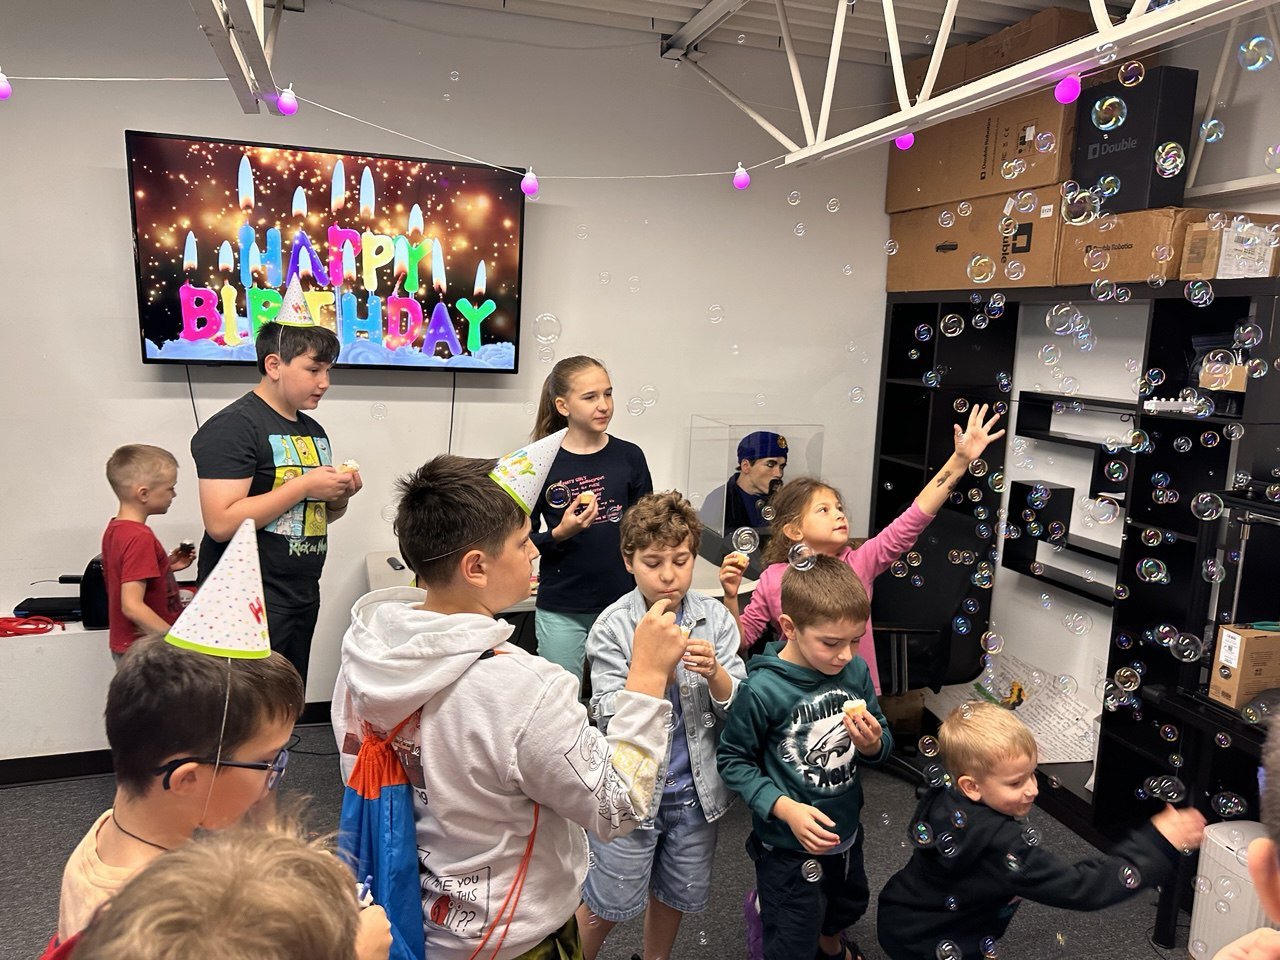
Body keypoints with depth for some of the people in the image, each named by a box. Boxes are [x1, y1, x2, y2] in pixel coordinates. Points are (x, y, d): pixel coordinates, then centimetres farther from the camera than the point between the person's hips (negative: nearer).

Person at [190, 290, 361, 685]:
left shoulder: (314, 430, 13)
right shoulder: (232, 427, -13)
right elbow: (221, 523, -23)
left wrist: (340, 496, 1)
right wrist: (304, 484, -19)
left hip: (303, 599, 8)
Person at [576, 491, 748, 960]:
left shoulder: (715, 618, -7)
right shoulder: (612, 627, -14)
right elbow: (610, 719, -17)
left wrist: (714, 672, -27)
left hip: (696, 788, 3)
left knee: (677, 894, 22)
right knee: (609, 903, 10)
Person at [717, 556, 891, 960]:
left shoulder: (856, 671, -12)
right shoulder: (761, 690, -27)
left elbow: (881, 746, 1)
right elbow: (733, 760, -16)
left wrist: (874, 743, -22)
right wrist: (784, 808, -26)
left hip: (846, 832, 6)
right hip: (789, 846, -6)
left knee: (849, 905, 33)